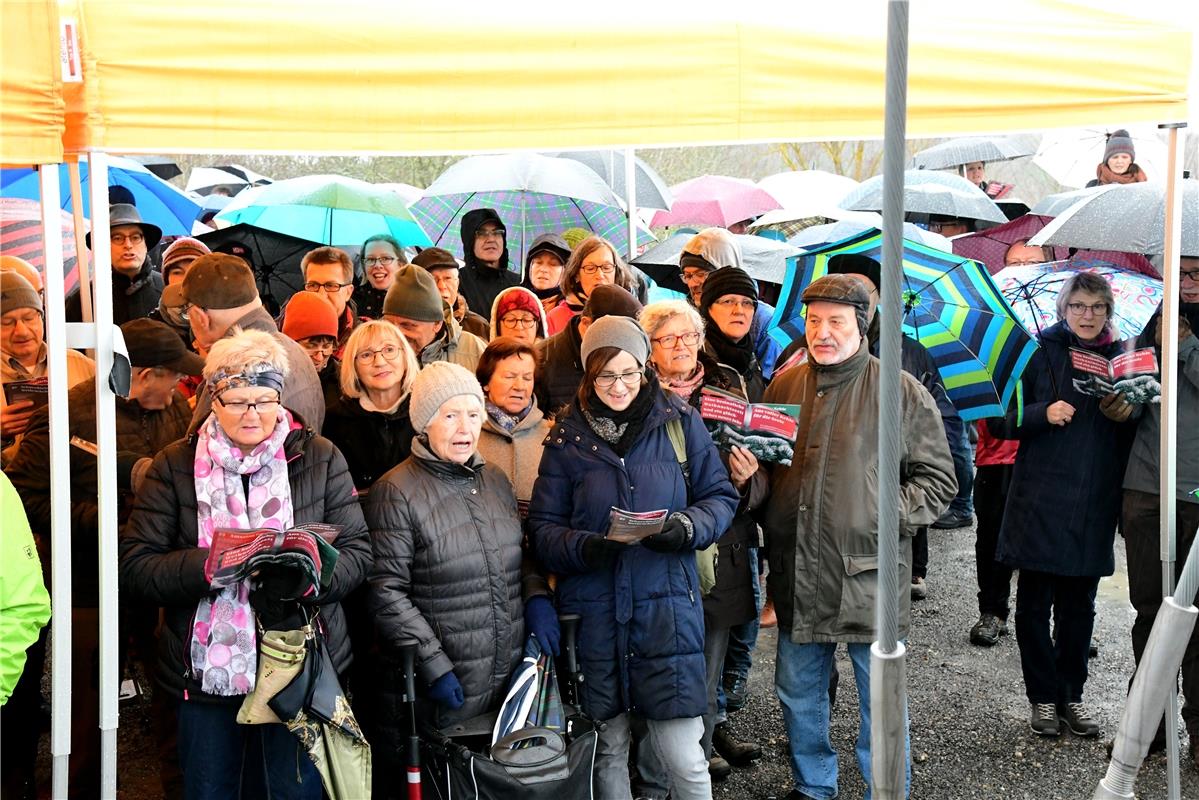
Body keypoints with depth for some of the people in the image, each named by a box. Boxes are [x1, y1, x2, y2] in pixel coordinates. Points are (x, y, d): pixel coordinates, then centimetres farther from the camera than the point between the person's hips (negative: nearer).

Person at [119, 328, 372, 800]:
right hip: (205, 670, 1)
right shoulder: (175, 466, 1)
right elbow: (134, 568, -5)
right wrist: (208, 564, -22)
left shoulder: (320, 459, 1)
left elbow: (357, 553, -1)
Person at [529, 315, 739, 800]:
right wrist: (584, 547, -18)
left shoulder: (680, 423, 1)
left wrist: (688, 526, -14)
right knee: (607, 751, 14)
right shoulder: (567, 437, 4)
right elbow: (543, 527, 2)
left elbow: (720, 497, 7)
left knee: (684, 757, -2)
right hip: (593, 609, 1)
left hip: (667, 605, -1)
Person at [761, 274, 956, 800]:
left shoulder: (900, 391, -4)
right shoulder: (785, 386, 8)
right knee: (798, 695, 16)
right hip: (797, 575, 4)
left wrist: (887, 515, -13)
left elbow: (939, 479, -2)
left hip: (870, 574, -4)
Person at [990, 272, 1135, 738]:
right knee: (1035, 603, 3)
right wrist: (1043, 413, -19)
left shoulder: (1119, 359, 9)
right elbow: (999, 422, -2)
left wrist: (1126, 414, -8)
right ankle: (1042, 696, 16)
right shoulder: (1040, 355, 0)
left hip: (1093, 506, 3)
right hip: (1040, 502, -3)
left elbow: (1134, 434, 14)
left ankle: (1071, 695, 23)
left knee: (1079, 605, 10)